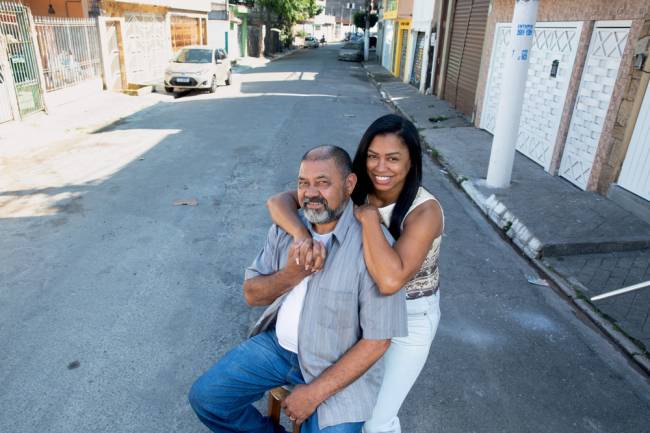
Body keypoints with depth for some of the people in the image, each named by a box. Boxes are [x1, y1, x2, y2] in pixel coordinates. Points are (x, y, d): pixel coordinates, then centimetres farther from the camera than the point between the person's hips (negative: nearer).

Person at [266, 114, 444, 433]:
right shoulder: (353, 193, -14)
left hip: (411, 320, -4)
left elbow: (390, 280, -42)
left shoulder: (425, 210, -28)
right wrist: (303, 237, -39)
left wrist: (369, 216, -34)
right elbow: (279, 201, -20)